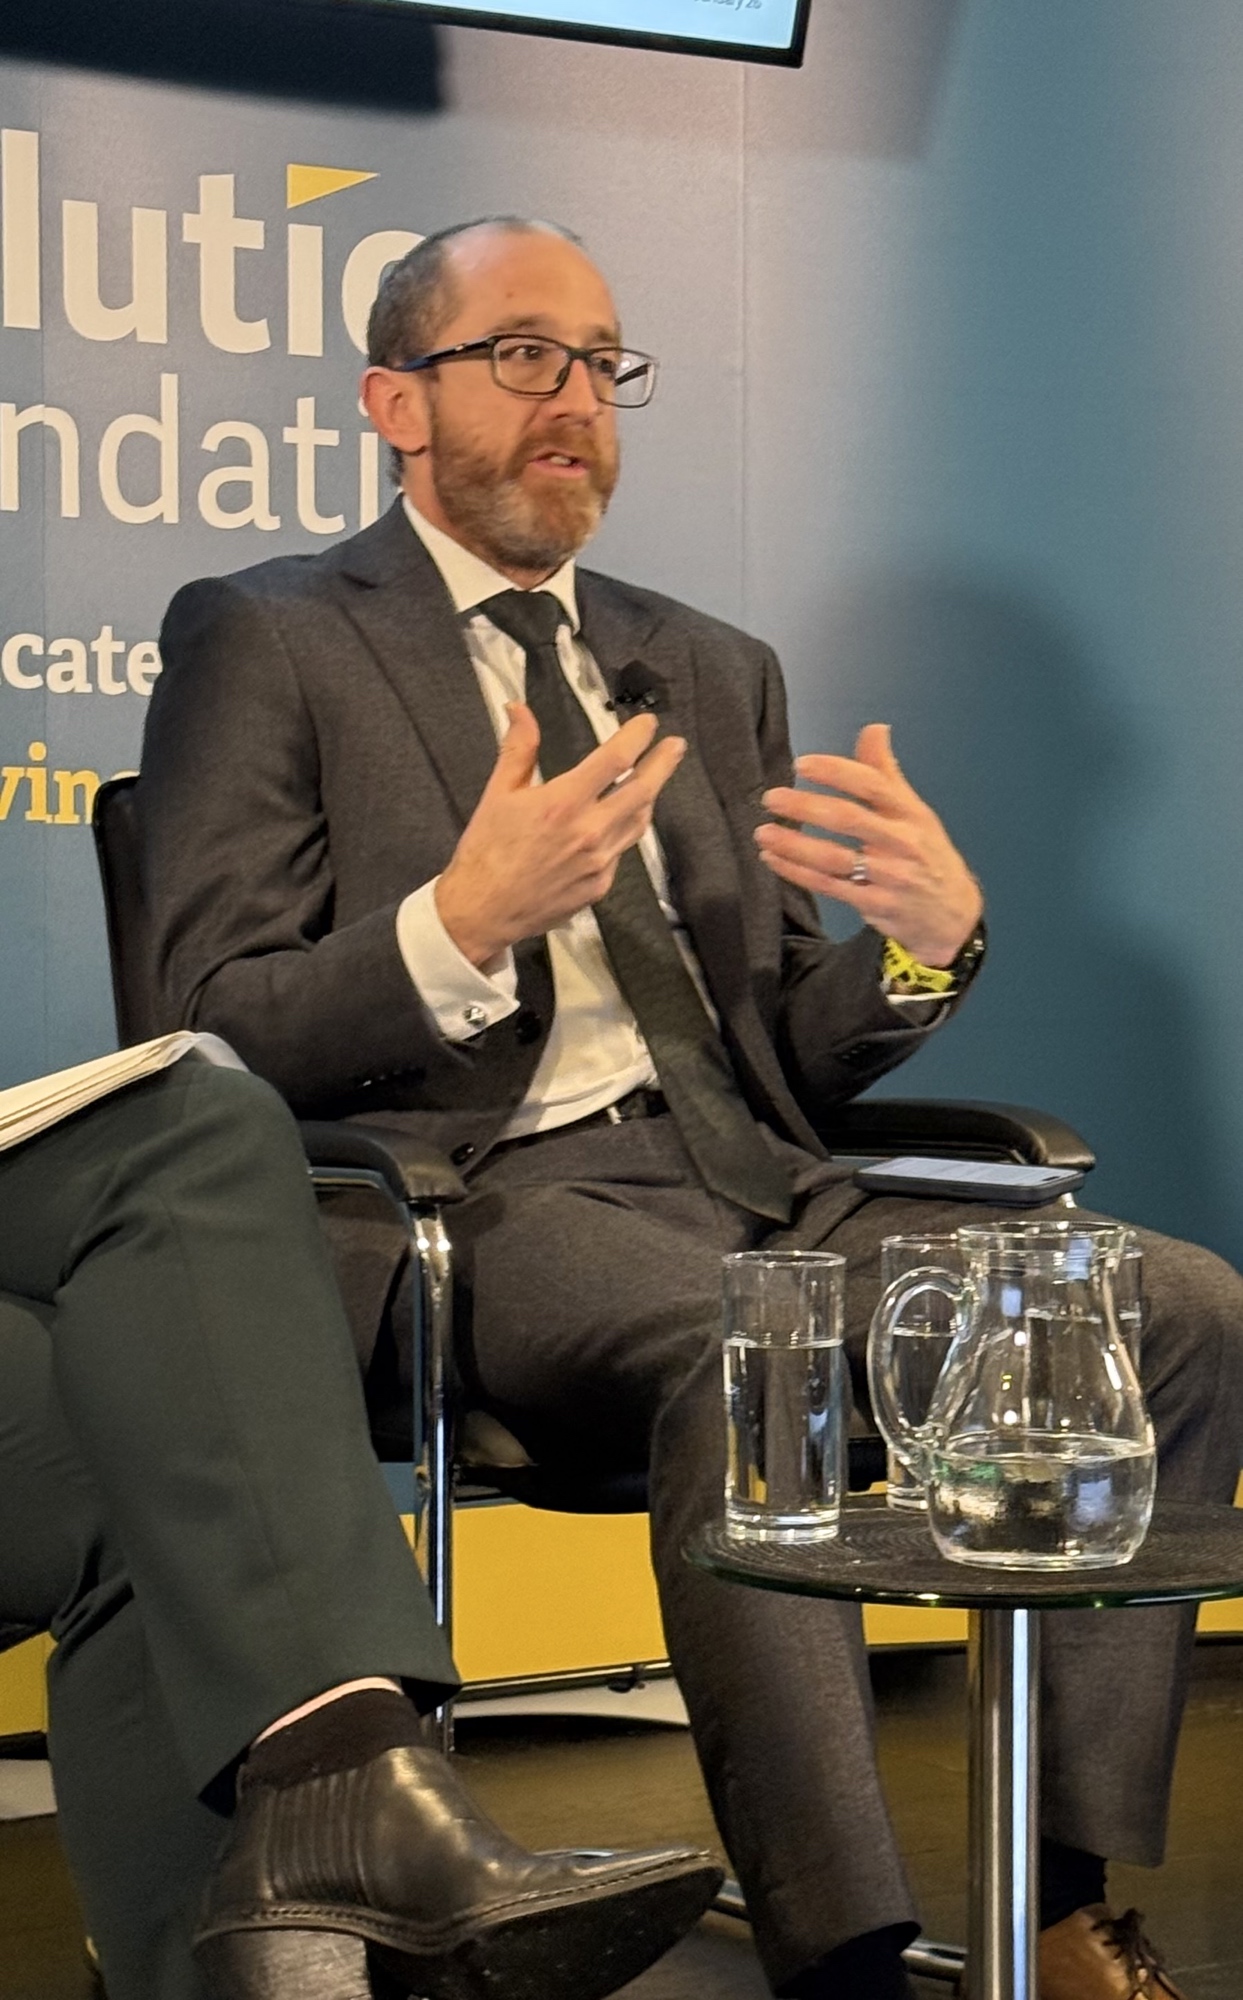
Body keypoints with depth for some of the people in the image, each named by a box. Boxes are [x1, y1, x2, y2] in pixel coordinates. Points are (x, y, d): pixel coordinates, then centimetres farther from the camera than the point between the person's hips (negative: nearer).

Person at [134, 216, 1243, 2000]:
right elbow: (218, 1039, -3)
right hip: (489, 1204, -5)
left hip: (748, 1182, 6)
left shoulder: (713, 671, 24)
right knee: (738, 1342, -38)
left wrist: (932, 935, -1)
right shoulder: (263, 641, 8)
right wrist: (463, 924, -20)